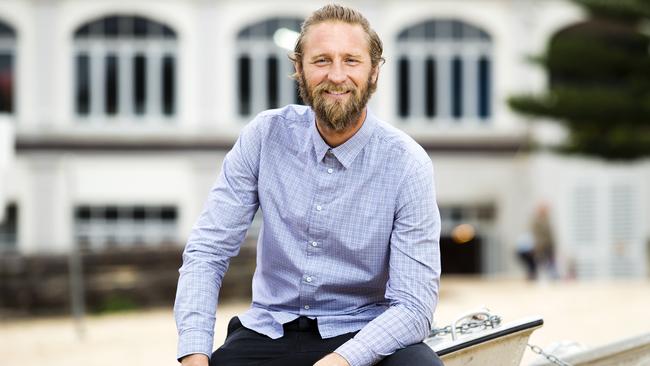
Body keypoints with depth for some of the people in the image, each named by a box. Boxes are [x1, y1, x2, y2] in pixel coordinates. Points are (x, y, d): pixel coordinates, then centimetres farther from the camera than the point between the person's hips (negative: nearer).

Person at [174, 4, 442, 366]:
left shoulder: (407, 164, -11)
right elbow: (207, 252, -4)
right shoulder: (265, 137, -4)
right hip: (270, 332, 2)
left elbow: (413, 308, -15)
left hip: (361, 336, -2)